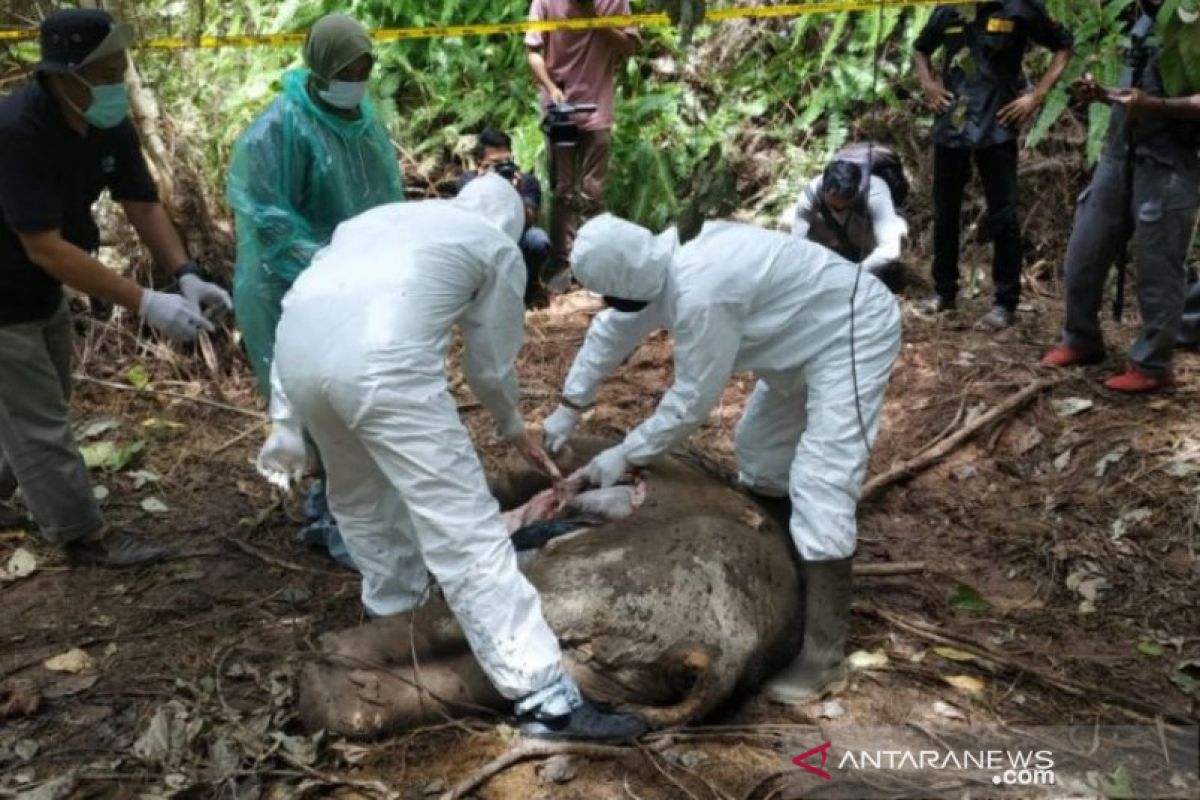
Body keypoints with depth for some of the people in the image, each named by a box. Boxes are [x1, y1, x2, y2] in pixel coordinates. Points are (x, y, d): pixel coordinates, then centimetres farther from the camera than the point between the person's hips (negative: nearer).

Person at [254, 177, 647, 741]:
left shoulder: (383, 215, 36)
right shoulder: (499, 248, 22)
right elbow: (490, 366, 22)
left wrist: (286, 426, 31)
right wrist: (514, 429, 43)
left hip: (296, 346, 7)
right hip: (380, 363, -6)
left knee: (359, 494, 31)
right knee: (465, 529, -4)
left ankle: (393, 609, 50)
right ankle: (546, 698, -3)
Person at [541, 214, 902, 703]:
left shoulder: (700, 293, -35)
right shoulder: (663, 267, -5)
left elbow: (693, 400, -24)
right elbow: (612, 332, 11)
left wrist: (626, 456, -13)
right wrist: (569, 407, 14)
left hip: (852, 332, -10)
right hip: (809, 333, 10)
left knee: (819, 484, -15)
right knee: (761, 448, 19)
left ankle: (821, 652, -9)